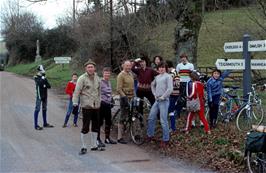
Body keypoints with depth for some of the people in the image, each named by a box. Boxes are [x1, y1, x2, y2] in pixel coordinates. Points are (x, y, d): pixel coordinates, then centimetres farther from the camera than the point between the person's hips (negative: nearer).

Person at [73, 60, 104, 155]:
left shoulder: (97, 78, 12)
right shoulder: (82, 78, -6)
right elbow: (77, 91, -11)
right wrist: (75, 103, -19)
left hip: (96, 106, 6)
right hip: (86, 106, -6)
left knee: (96, 126, 12)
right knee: (85, 127, -5)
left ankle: (94, 145, 24)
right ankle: (83, 147, 4)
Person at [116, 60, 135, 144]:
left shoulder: (131, 74, 16)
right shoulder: (121, 75, -9)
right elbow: (119, 89, -15)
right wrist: (124, 97, -23)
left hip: (131, 98, 8)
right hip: (125, 98, -8)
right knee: (123, 118, -5)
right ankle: (120, 138, 0)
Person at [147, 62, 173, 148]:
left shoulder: (168, 77, -6)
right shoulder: (157, 77, 14)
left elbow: (170, 89, -16)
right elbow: (153, 85, 30)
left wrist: (162, 97, -13)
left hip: (164, 101, -7)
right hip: (157, 101, 7)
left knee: (163, 121, -6)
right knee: (151, 118, 11)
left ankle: (165, 140, 3)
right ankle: (150, 135, 25)